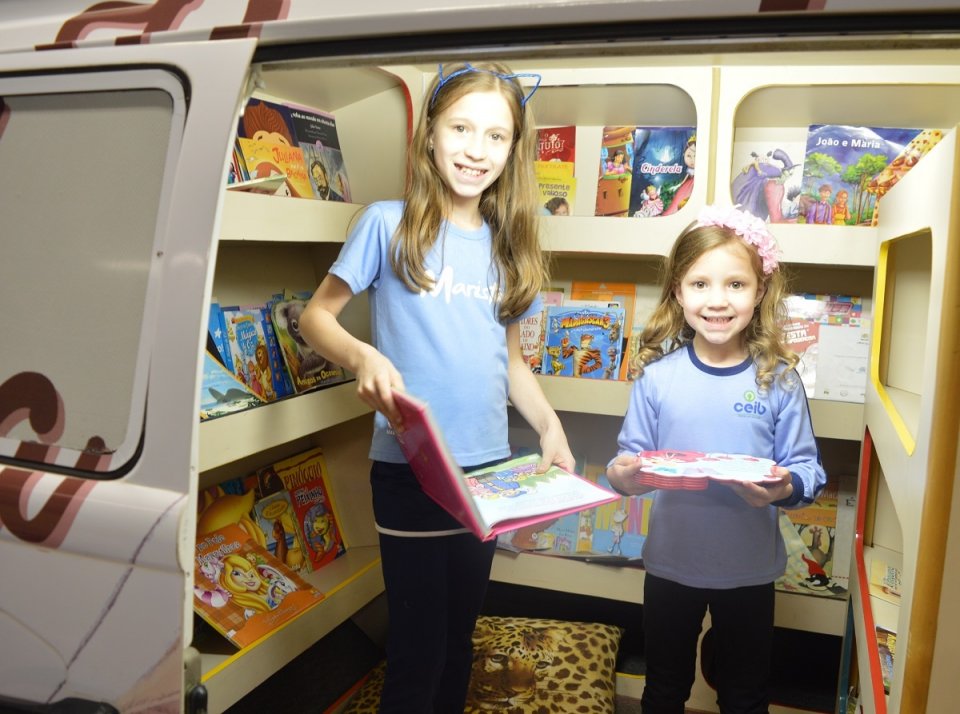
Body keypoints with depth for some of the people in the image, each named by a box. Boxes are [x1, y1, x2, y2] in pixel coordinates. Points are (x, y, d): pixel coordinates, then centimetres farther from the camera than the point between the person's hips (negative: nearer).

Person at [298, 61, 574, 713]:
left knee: (459, 637, 20)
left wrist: (550, 428, 0)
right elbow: (316, 315, -4)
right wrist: (363, 356, -24)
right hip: (410, 470, -5)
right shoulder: (389, 225, -7)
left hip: (489, 468, 5)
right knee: (418, 648, 5)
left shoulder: (508, 245, 7)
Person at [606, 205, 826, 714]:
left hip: (750, 570, 0)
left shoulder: (779, 380, -11)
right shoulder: (657, 374, -10)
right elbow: (630, 457, -4)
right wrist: (622, 475, -26)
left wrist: (784, 488, -29)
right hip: (671, 562, 1)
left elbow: (808, 470, -7)